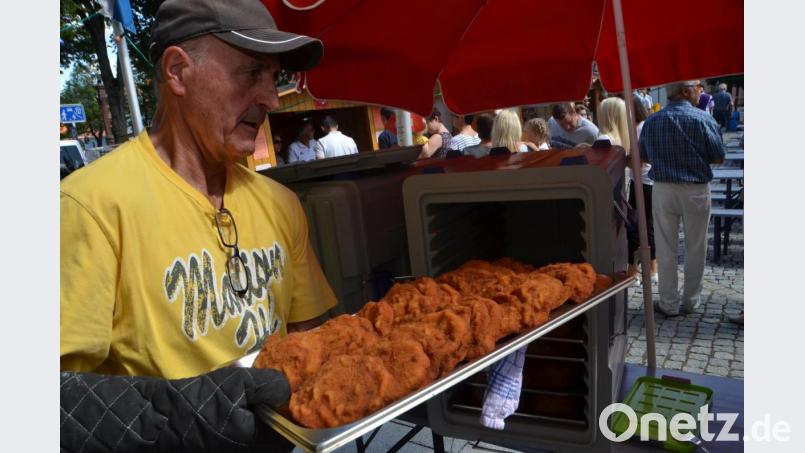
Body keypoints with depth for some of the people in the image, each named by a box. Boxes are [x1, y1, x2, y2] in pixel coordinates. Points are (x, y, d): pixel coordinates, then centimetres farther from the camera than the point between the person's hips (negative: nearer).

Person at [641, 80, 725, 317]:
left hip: (663, 189, 2)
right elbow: (718, 157, -4)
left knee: (666, 248, 8)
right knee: (695, 248, 12)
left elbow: (644, 157, 7)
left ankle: (669, 303, 14)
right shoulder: (703, 119, -11)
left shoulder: (651, 122, -2)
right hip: (696, 190, -2)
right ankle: (691, 300, 24)